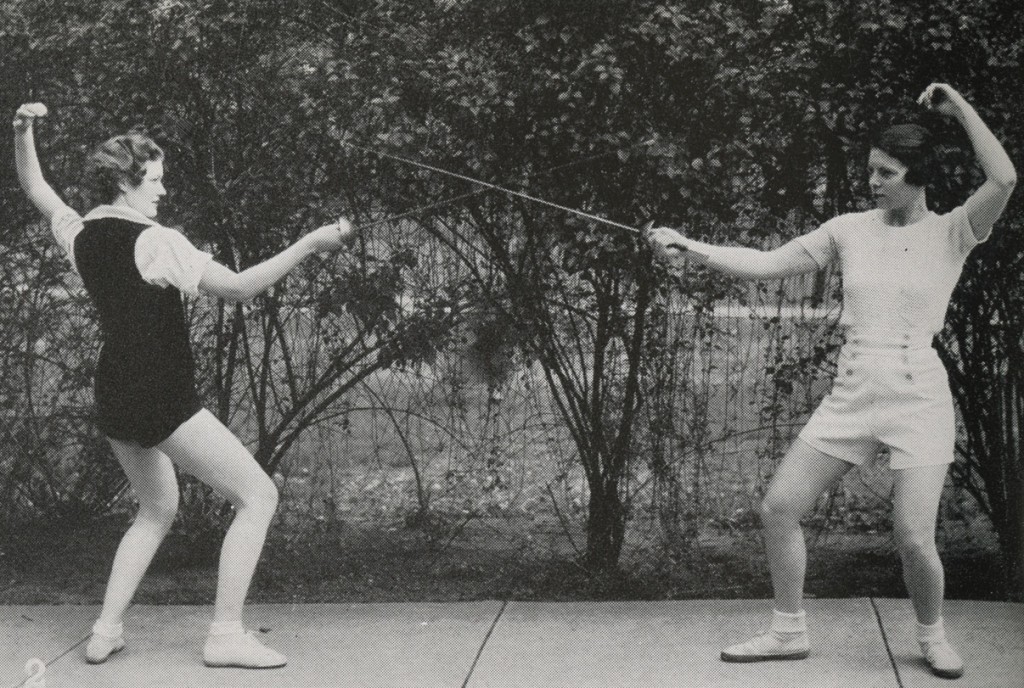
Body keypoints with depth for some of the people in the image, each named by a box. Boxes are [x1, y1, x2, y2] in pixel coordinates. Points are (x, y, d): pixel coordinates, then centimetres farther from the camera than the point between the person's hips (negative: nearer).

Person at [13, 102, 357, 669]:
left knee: (157, 509, 27)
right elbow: (238, 287, -20)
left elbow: (34, 188, 23)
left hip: (113, 403, 9)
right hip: (162, 400, -9)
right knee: (258, 496, -3)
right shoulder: (154, 242, -16)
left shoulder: (80, 234, 5)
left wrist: (23, 131, 16)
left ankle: (106, 629, 20)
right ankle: (226, 634, -7)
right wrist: (309, 244, -19)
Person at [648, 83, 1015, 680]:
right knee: (779, 508, 1)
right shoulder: (851, 229, 6)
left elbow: (1004, 179, -19)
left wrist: (961, 107, -13)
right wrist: (692, 249, -9)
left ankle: (933, 636, 19)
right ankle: (790, 631, 19)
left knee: (914, 538, -12)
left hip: (919, 393, -4)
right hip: (853, 391, 4)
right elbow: (767, 264, 2)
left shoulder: (951, 232, -2)